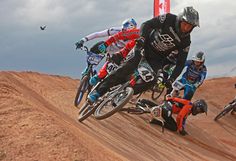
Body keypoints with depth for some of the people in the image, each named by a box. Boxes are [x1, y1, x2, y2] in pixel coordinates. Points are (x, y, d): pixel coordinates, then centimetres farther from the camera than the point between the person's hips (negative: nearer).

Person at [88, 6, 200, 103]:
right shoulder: (168, 19, -18)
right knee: (129, 67, -25)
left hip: (157, 58, 3)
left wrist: (171, 80, -18)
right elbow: (147, 25, -17)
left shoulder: (185, 42, -12)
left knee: (152, 80, -22)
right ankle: (99, 91, -25)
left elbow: (180, 63, -7)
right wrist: (142, 38, -36)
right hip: (145, 46, -3)